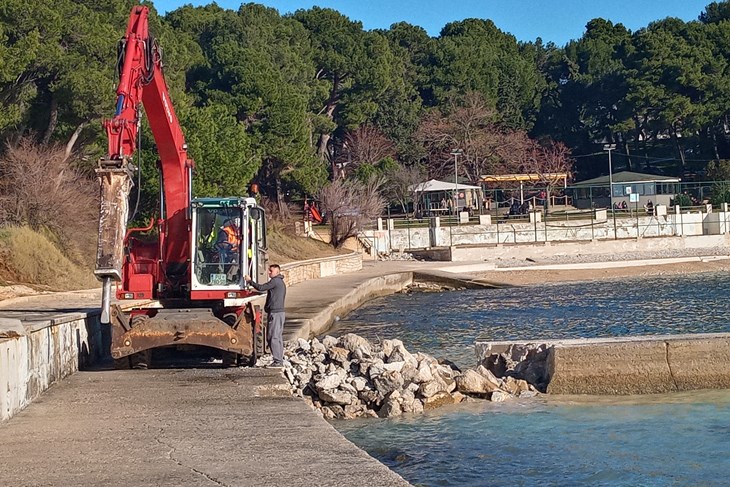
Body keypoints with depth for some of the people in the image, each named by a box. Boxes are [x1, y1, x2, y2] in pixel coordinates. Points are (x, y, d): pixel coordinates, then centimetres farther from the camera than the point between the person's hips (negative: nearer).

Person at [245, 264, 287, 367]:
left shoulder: (275, 281, -11)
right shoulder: (281, 283, 21)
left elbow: (261, 288, -14)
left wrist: (249, 281, -3)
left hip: (275, 313, -10)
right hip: (280, 312, 10)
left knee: (273, 337, -10)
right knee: (278, 337, 11)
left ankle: (278, 361, -13)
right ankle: (280, 360, 11)